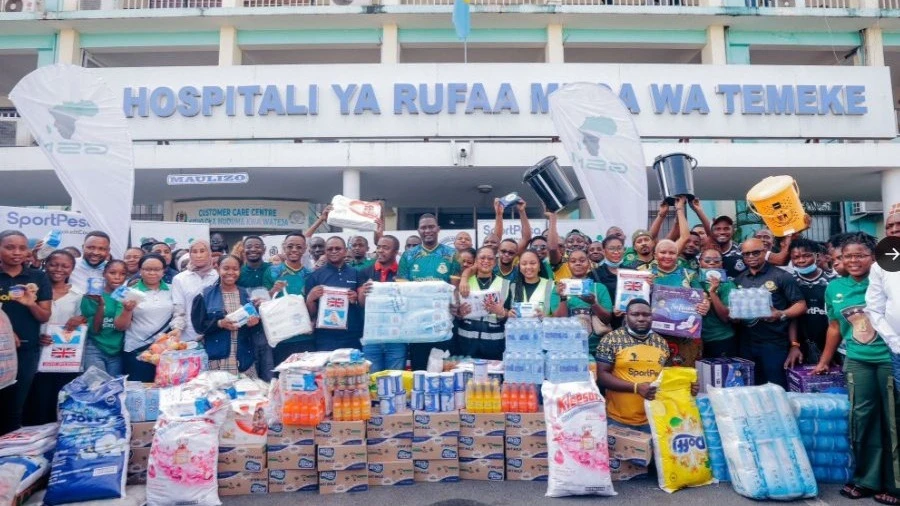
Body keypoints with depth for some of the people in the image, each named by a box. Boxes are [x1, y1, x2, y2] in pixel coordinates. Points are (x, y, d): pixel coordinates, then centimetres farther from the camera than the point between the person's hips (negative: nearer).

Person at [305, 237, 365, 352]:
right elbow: (311, 313, 5)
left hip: (353, 337, 1)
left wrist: (357, 299, -9)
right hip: (326, 338, -1)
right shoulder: (315, 276, 3)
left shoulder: (356, 274, 6)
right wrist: (310, 298, -14)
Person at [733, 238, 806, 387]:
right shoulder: (738, 280, 12)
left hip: (775, 343, -4)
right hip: (746, 344, 5)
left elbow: (801, 305, -4)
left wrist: (781, 314, -21)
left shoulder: (781, 277, -2)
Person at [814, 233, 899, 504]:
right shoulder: (834, 288, 6)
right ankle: (866, 480, 19)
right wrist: (824, 362, 18)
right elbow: (835, 327, 15)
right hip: (858, 361, 3)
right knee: (862, 419, 6)